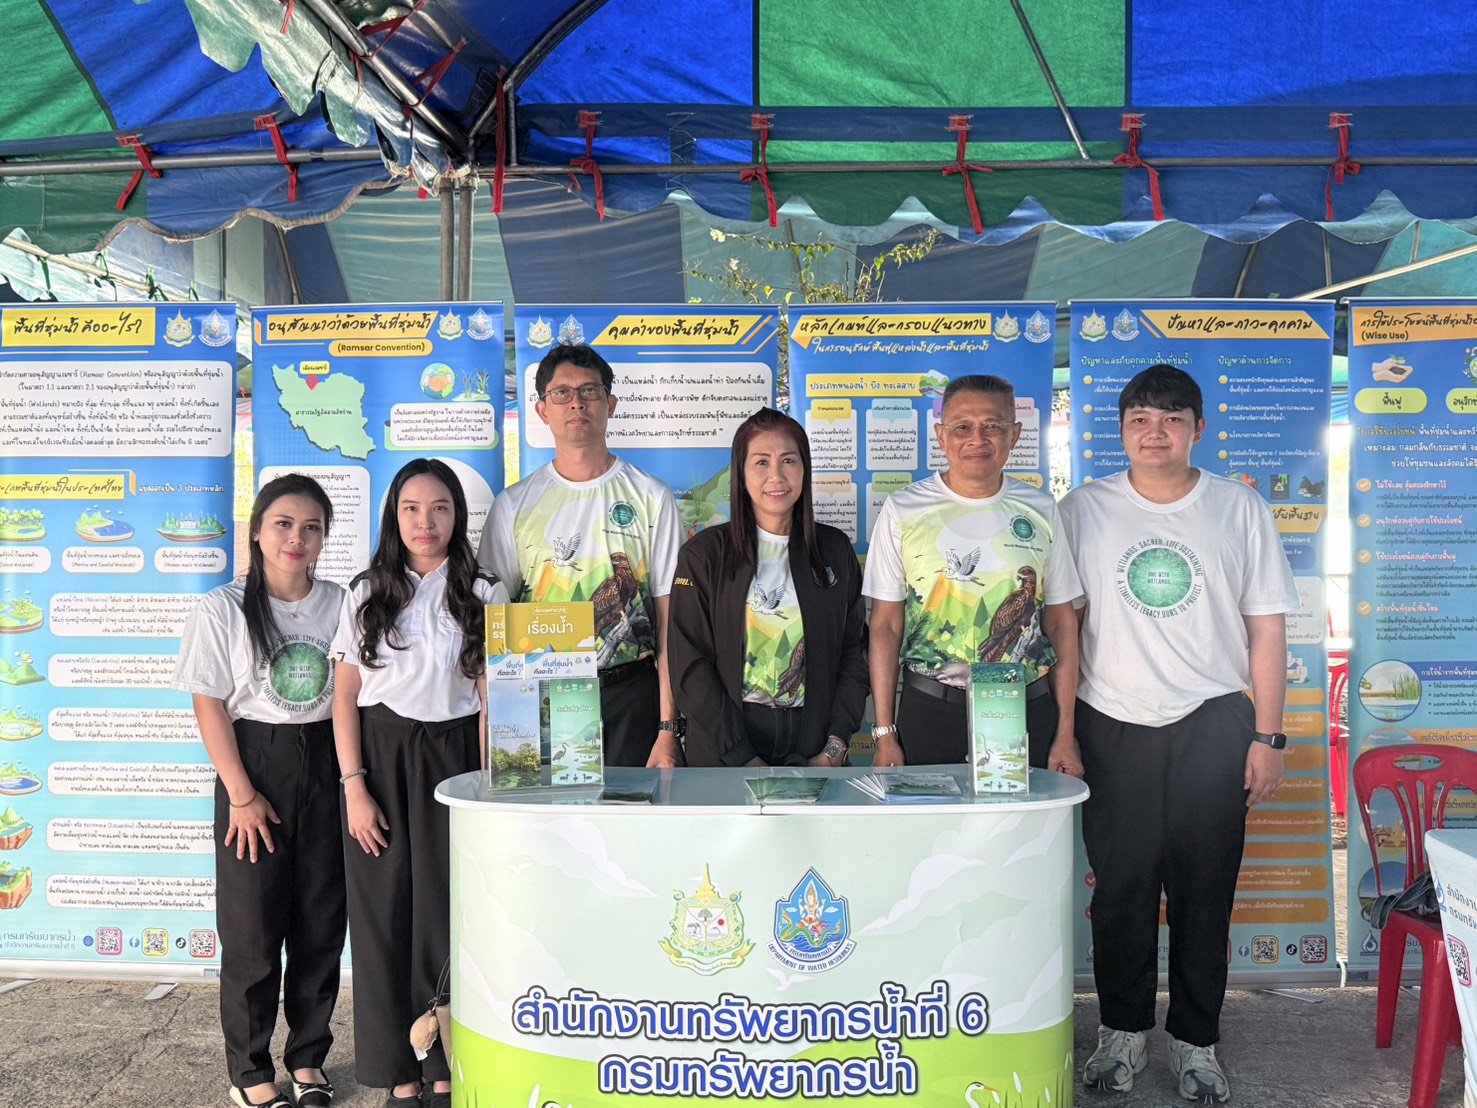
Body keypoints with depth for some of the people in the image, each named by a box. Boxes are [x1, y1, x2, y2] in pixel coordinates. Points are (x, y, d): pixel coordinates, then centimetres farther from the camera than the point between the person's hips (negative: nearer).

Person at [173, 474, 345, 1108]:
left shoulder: (341, 605, 2)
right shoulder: (222, 611, -5)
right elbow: (210, 707, -6)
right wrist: (242, 795, -9)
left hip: (326, 764, 3)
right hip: (255, 762, -2)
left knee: (322, 921, 8)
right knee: (252, 926, 4)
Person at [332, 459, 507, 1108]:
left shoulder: (482, 594, 3)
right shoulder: (368, 594, 5)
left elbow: (491, 698, 1)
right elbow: (346, 697, 3)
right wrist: (354, 787, -5)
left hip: (452, 756, -1)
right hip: (381, 759, 1)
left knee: (448, 914, 1)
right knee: (385, 915, 3)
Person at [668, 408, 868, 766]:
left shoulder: (836, 551, 8)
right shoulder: (703, 555, 0)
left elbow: (853, 655, 8)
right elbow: (689, 666, -5)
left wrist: (833, 750, -3)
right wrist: (743, 759, -12)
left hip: (813, 743, 2)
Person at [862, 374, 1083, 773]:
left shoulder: (1041, 510, 4)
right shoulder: (903, 511, -1)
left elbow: (1061, 623, 6)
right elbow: (886, 625, 0)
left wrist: (1065, 734, 2)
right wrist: (885, 734, -3)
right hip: (929, 710, -1)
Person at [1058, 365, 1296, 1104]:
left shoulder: (1241, 510, 3)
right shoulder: (1083, 511, 2)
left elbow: (1267, 629, 5)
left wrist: (1268, 737, 1)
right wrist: (1061, 729, 1)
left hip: (1213, 728, 0)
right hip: (1113, 729, 0)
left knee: (1205, 892, 7)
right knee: (1120, 891, 7)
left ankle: (1195, 1043, 24)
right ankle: (1121, 1032, 25)